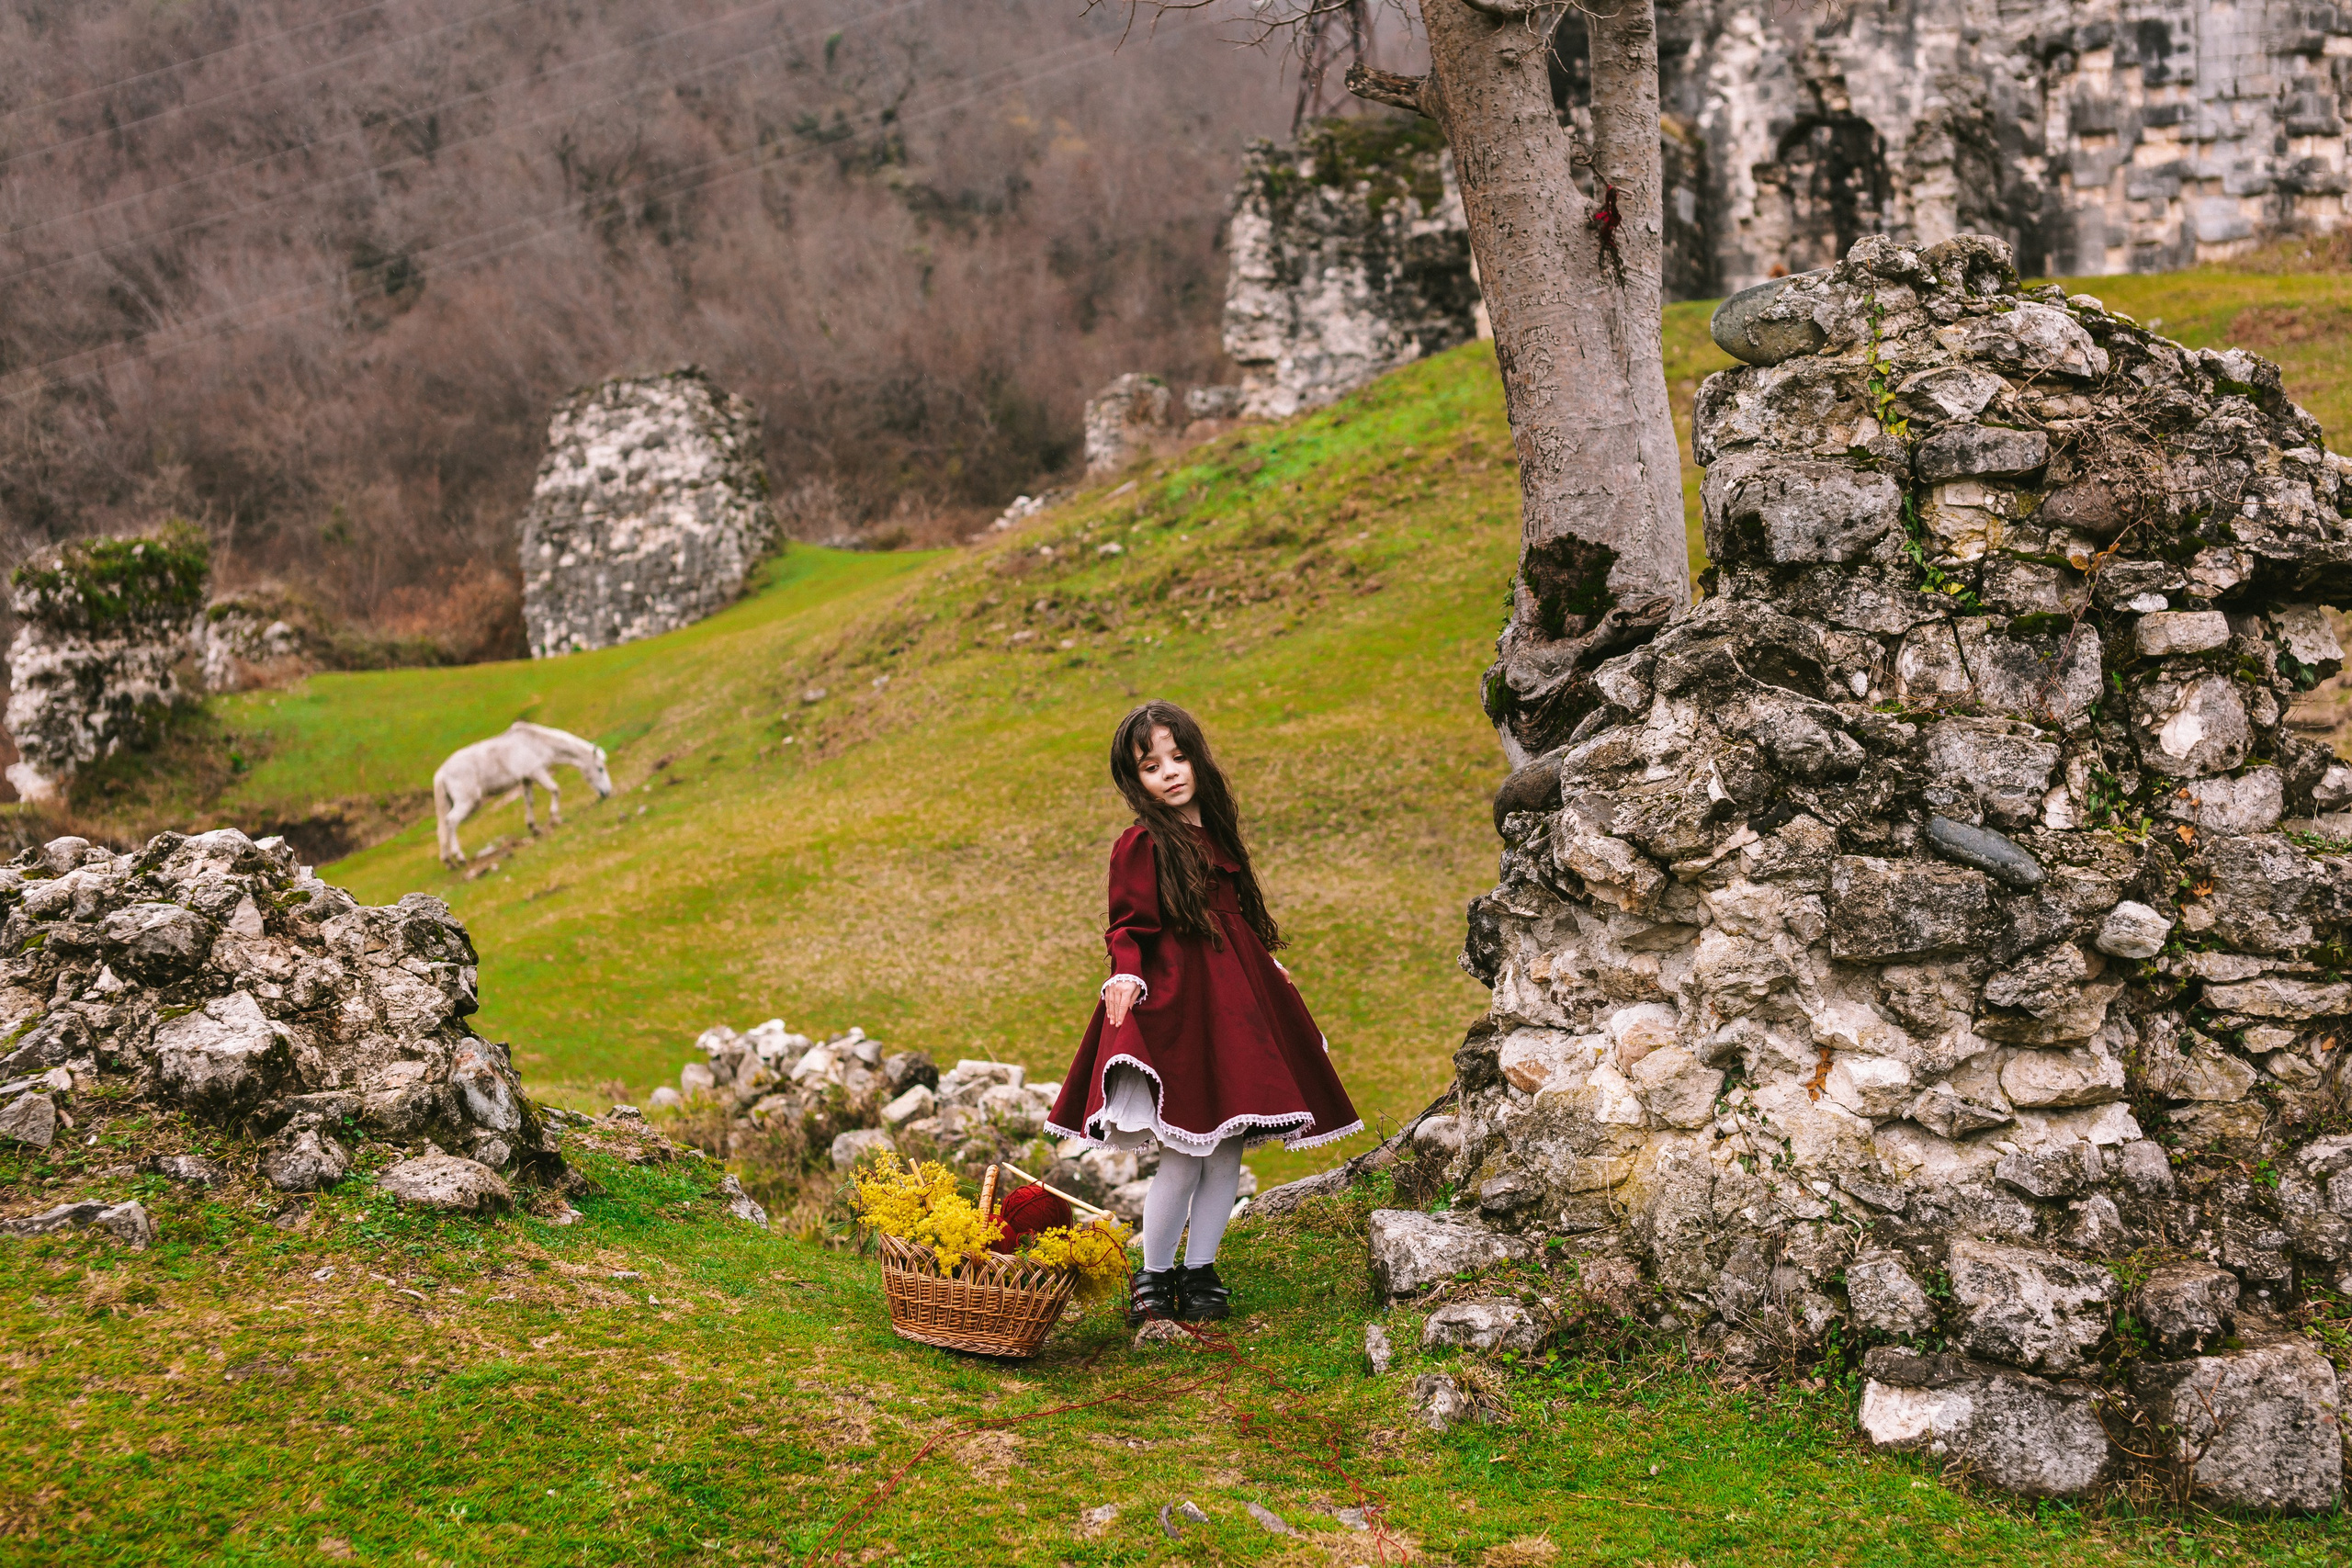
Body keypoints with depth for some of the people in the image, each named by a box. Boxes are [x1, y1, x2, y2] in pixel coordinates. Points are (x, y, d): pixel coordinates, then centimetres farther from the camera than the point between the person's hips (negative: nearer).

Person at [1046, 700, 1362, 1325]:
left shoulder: (1216, 833, 14)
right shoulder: (1141, 846, -7)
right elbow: (1129, 928, -10)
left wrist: (1268, 967, 27)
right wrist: (1125, 974, -27)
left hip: (1236, 1003, 7)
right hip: (1176, 1006, -7)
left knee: (1228, 1150, 8)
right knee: (1184, 1156, -9)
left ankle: (1200, 1270, 20)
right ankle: (1153, 1275, 8)